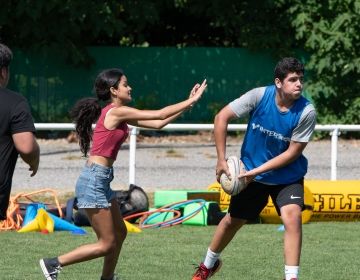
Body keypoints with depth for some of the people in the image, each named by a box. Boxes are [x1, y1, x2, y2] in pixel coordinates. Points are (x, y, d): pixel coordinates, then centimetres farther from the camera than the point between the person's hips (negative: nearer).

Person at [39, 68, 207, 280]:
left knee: (119, 234, 17)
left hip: (101, 181, 10)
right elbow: (160, 115, -13)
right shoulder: (116, 112, -15)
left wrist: (187, 105, 13)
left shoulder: (120, 115, 13)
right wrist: (191, 101, -4)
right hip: (94, 181, -10)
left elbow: (157, 124, 15)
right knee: (107, 244, -5)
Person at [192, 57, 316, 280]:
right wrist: (221, 160, -15)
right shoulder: (259, 96, -21)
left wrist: (257, 171, -21)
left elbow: (292, 153, -18)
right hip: (251, 173, 2)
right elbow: (222, 117, -13)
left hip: (287, 176, -2)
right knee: (233, 220, 15)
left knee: (292, 216, -26)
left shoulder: (307, 112, -23)